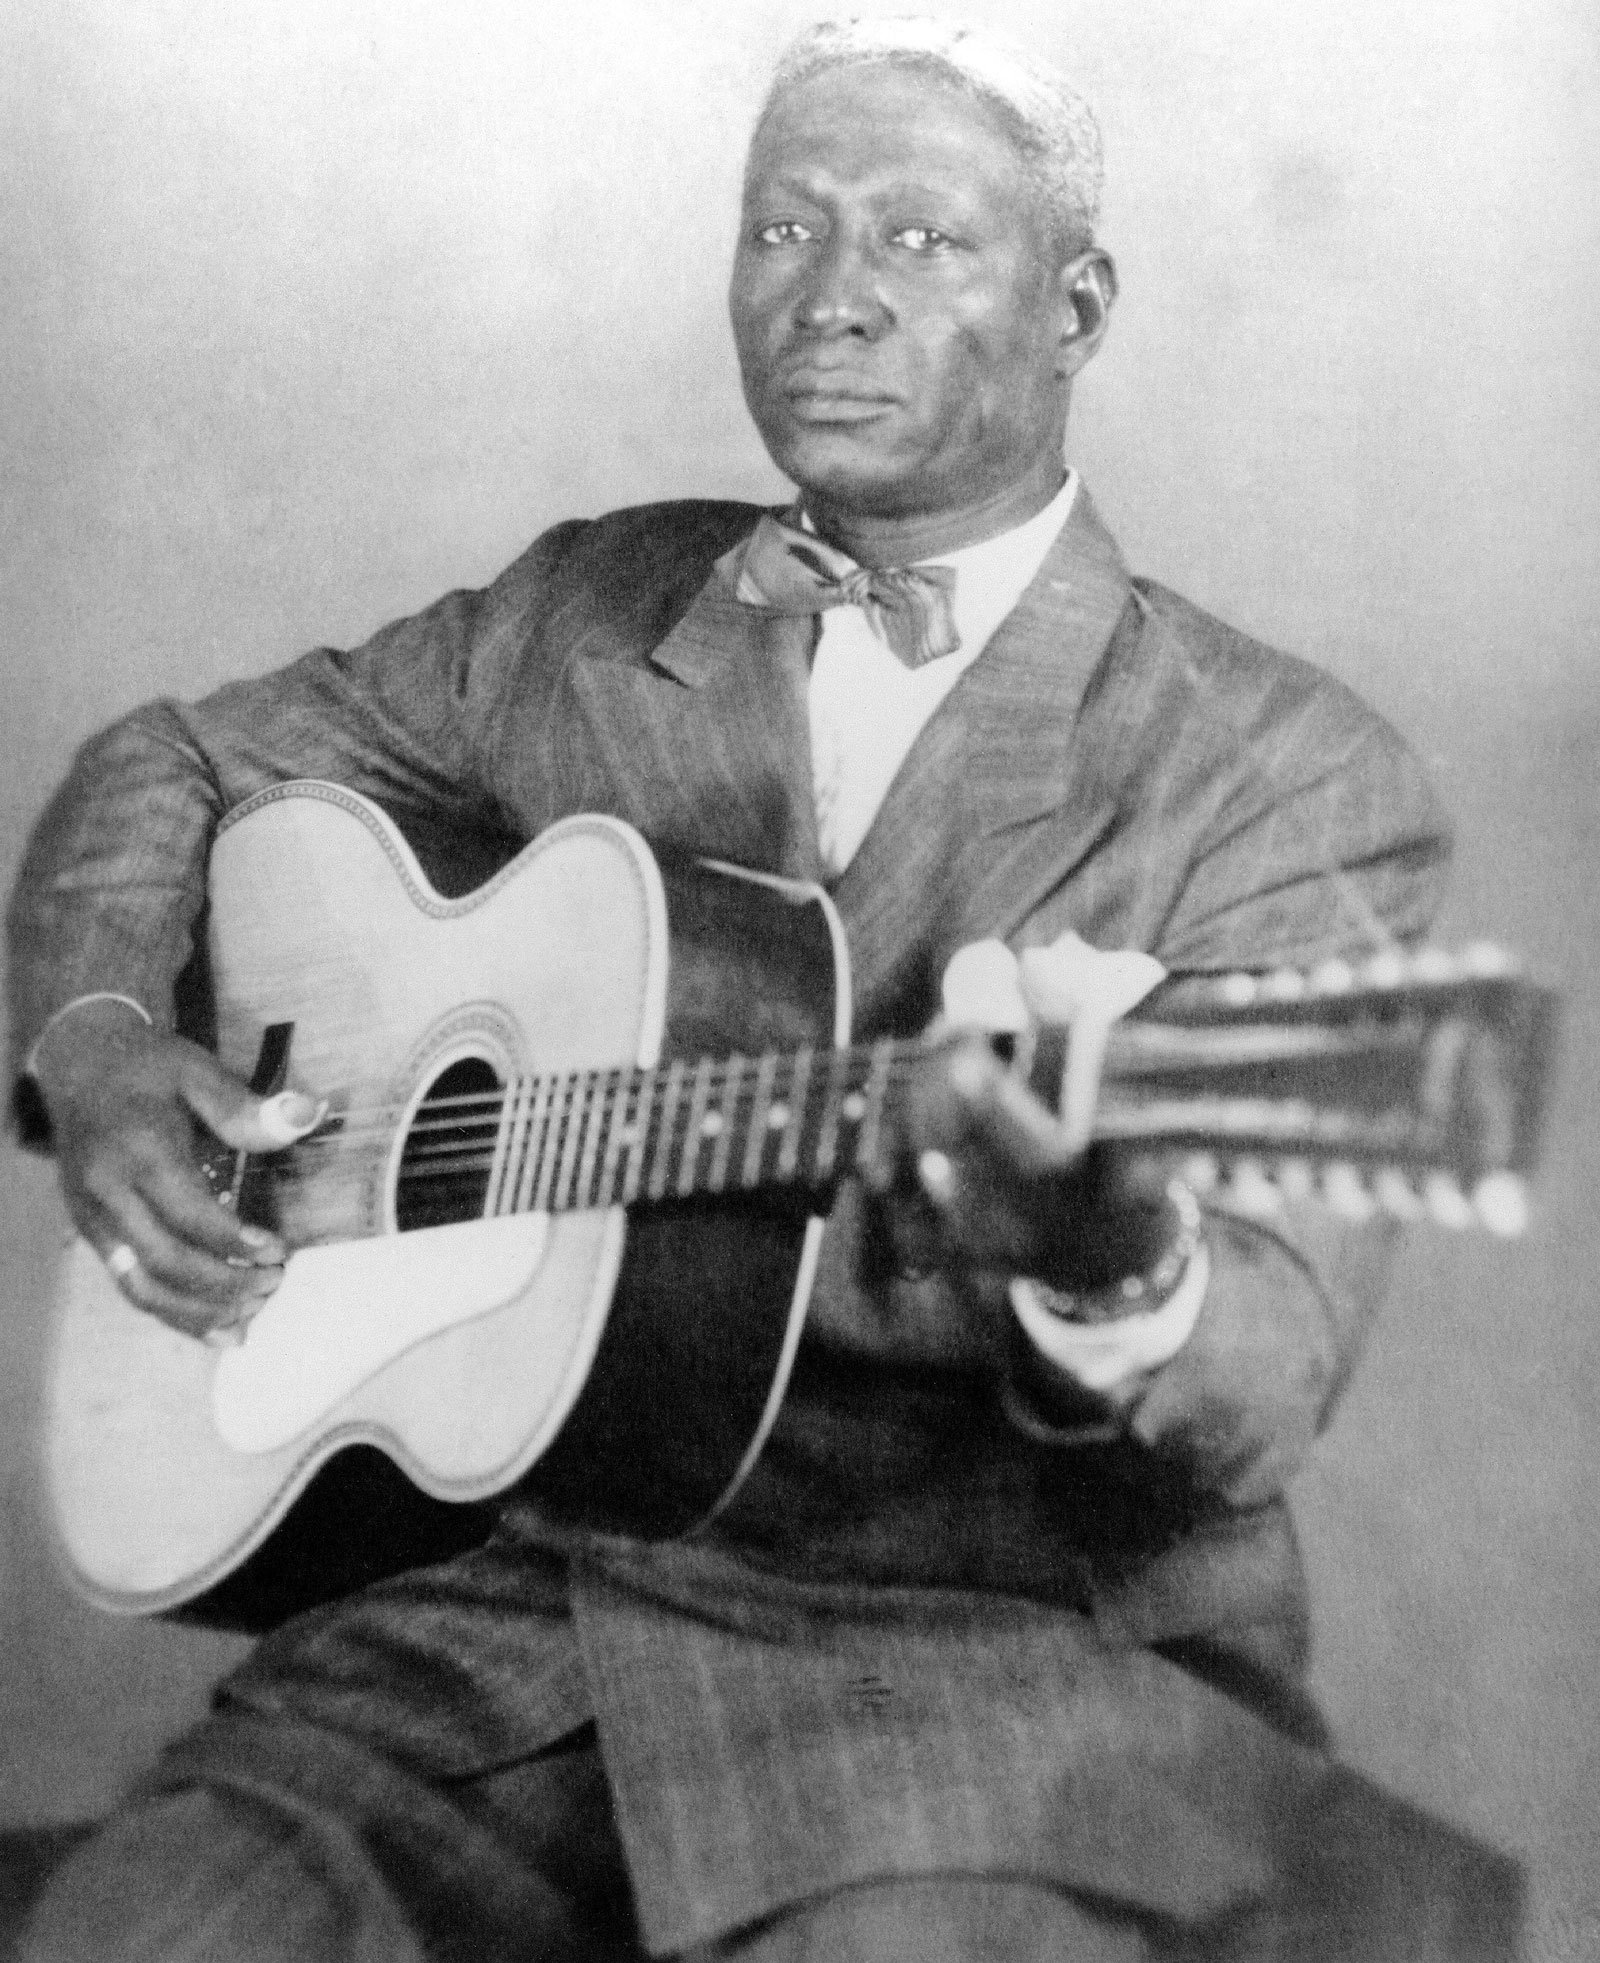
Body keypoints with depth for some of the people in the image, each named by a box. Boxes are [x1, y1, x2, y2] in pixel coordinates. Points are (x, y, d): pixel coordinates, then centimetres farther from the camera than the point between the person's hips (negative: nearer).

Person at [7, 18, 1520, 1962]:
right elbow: (169, 760, 22)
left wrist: (1112, 1264, -36)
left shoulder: (1292, 780, -2)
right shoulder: (583, 616, 11)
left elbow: (1258, 1393, -12)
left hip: (1016, 1643, -2)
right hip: (519, 1597, 3)